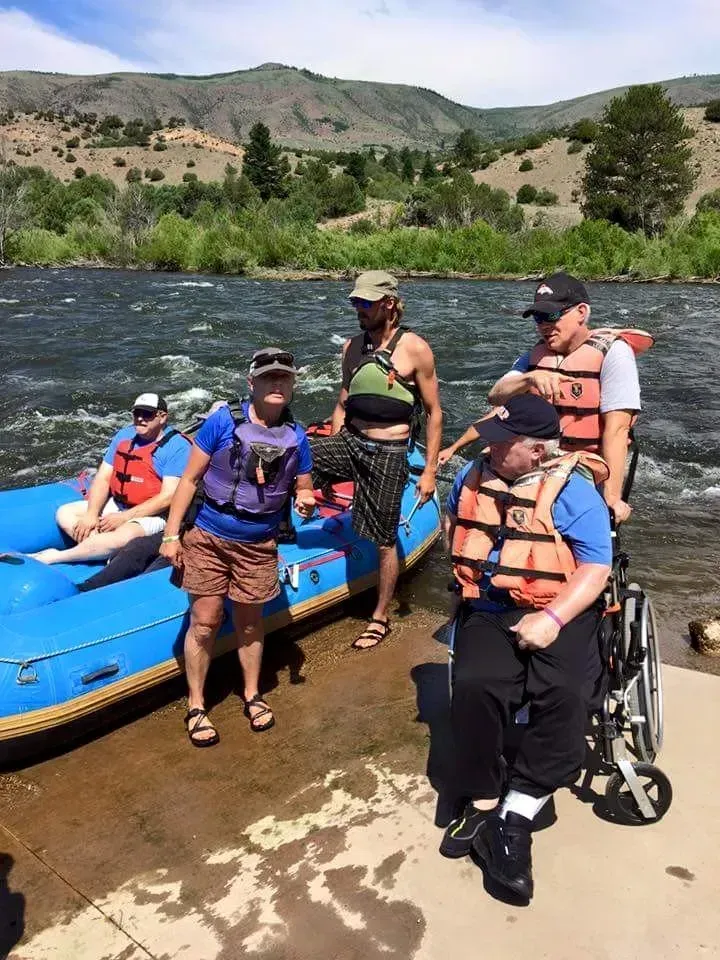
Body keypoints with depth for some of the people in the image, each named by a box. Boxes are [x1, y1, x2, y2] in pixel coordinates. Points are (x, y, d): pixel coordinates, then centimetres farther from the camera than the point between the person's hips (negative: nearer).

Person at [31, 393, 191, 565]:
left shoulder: (177, 446, -16)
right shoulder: (124, 435, 5)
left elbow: (168, 497, -20)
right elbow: (103, 478, 4)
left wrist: (124, 517, -20)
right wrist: (91, 514, -12)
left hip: (151, 514, -8)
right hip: (117, 505, 8)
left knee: (123, 537, -37)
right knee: (65, 513, -3)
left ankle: (54, 557, -23)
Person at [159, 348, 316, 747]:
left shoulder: (296, 437, -2)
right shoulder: (222, 422, -11)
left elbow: (304, 489, 9)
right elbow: (190, 478, -8)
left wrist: (305, 502, -16)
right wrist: (171, 535, -10)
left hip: (258, 547, 2)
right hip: (208, 539, -2)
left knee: (249, 623, 15)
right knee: (204, 623, 3)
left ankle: (252, 695, 35)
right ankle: (195, 706, 20)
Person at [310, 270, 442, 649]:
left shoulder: (414, 348, -9)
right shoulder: (351, 347, 6)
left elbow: (434, 412, -5)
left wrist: (429, 470, -8)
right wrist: (332, 451, 13)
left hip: (387, 453, -5)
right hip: (349, 441, 5)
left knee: (384, 541, 6)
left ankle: (380, 618, 25)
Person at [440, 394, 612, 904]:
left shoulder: (573, 492, -8)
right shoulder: (474, 477, 8)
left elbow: (596, 569, -10)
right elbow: (457, 527, 28)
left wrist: (551, 619, -22)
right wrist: (469, 569, 11)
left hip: (559, 613, -3)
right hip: (489, 612, 3)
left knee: (563, 695, -30)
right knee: (473, 686, -25)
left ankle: (517, 814, -14)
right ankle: (483, 805, -6)